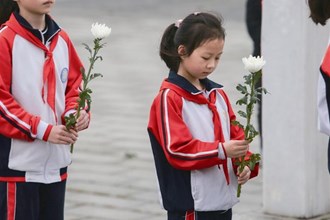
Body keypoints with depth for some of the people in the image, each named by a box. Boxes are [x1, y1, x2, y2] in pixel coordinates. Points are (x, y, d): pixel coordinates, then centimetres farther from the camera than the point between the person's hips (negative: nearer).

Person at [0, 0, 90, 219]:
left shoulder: (61, 39, 9)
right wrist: (43, 130, -16)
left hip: (56, 163, 6)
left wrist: (74, 113, -6)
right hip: (18, 163, -6)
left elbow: (75, 86, 16)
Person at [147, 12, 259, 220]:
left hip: (223, 200, 8)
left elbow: (235, 134, 13)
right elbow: (177, 149, -20)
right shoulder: (169, 99, -12)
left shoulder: (218, 94, 12)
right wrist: (221, 150, -29)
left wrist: (245, 163, -7)